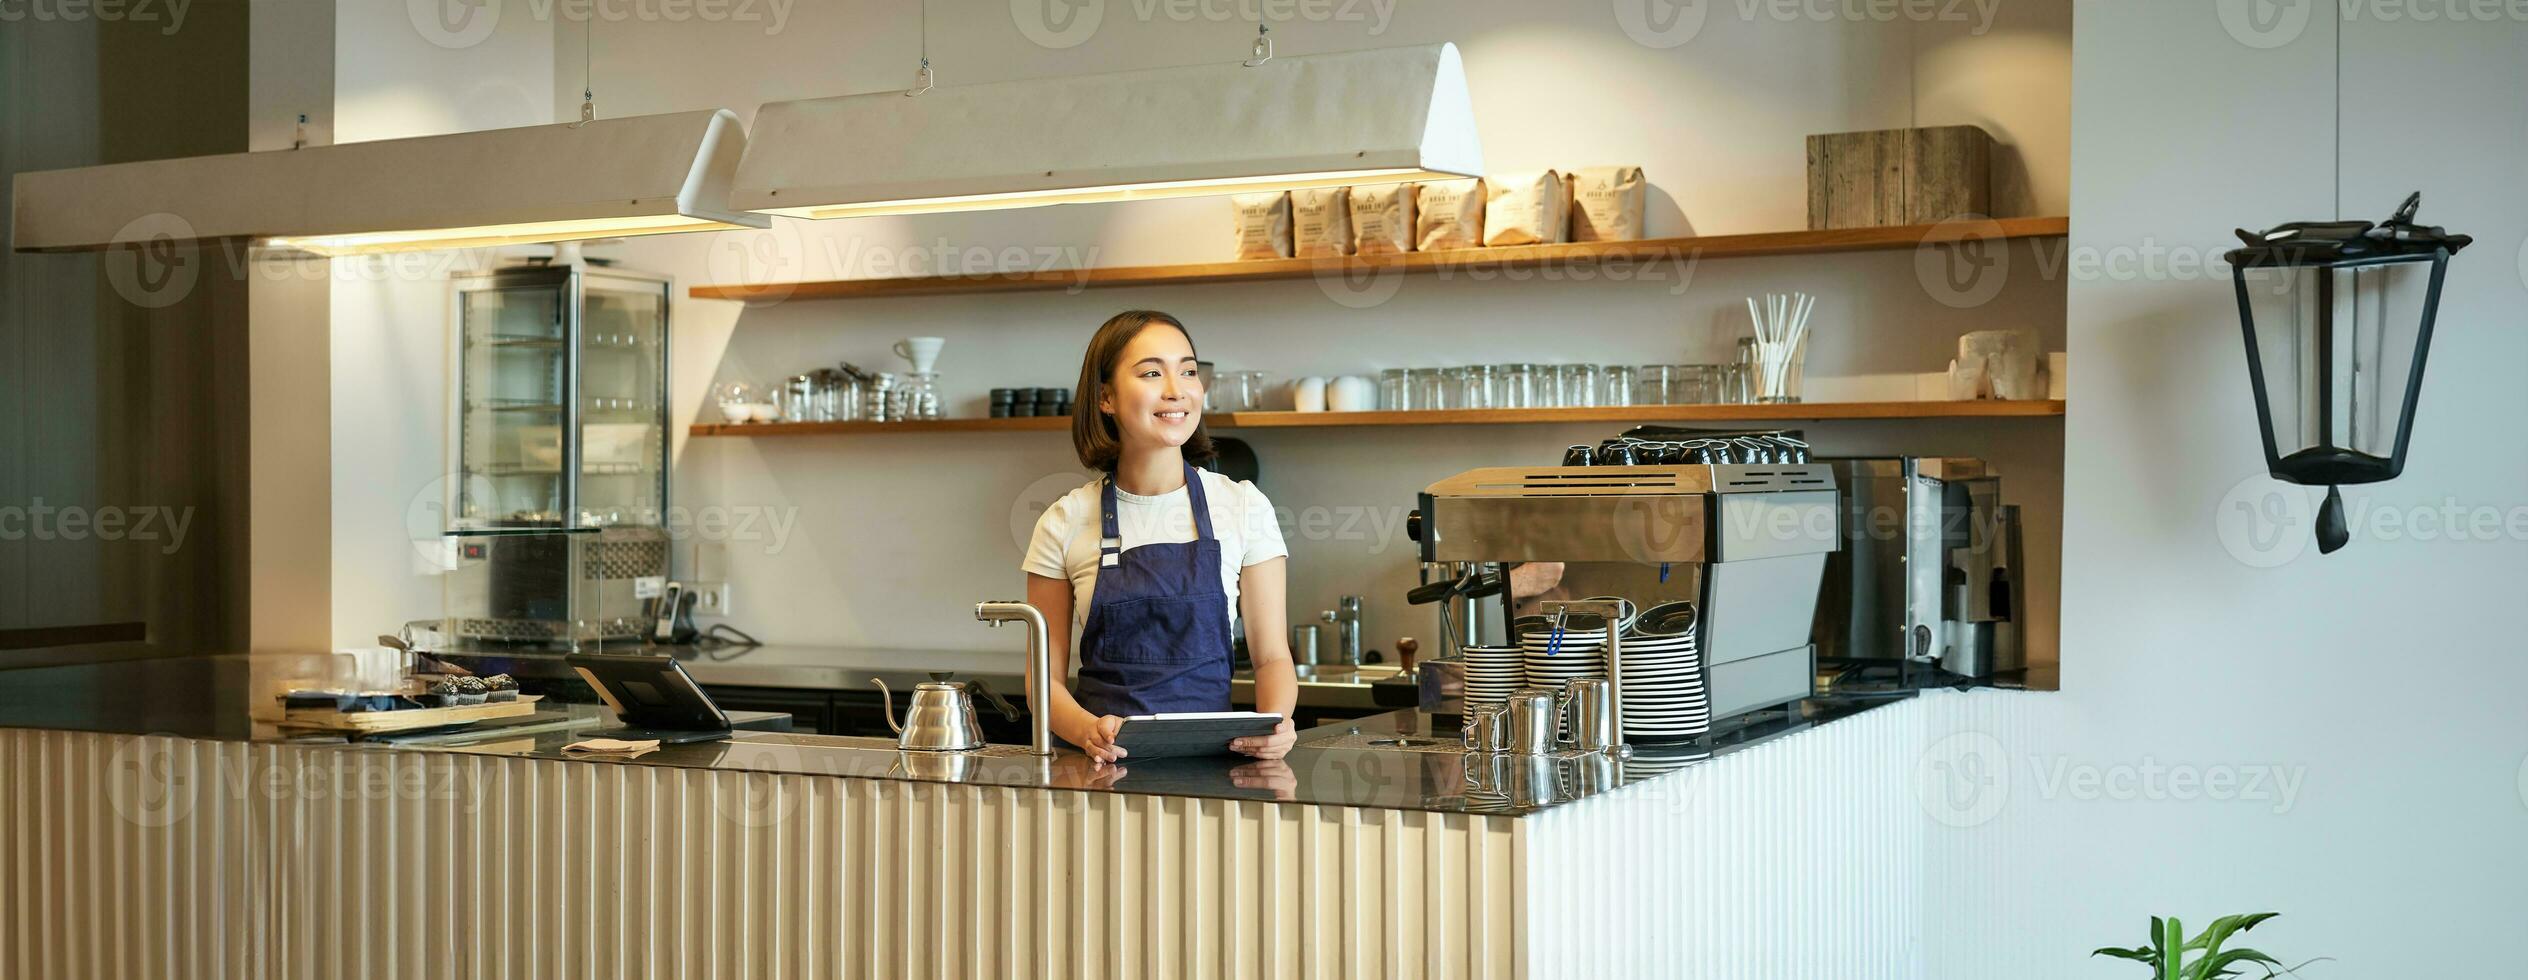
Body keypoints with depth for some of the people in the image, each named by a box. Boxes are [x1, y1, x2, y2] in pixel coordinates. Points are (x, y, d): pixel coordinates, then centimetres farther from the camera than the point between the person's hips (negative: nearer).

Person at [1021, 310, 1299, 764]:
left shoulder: (1244, 507, 5)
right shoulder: (1065, 523, 4)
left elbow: (1271, 657, 7)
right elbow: (1046, 676, 6)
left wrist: (1274, 721, -15)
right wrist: (1088, 730, -16)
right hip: (1104, 764, 1)